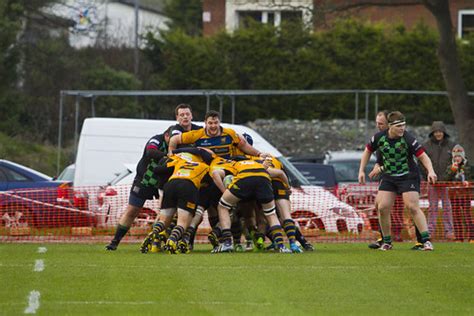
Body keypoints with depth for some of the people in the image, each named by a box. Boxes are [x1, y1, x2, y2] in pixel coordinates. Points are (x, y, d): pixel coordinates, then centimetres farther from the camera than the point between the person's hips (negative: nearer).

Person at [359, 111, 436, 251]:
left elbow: (423, 156, -18)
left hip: (408, 176, -4)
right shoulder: (379, 137, -8)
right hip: (388, 177, 4)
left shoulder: (408, 139, -19)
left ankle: (427, 241, -13)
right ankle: (387, 242, 10)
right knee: (382, 208, -6)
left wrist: (430, 171, -35)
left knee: (413, 207, -15)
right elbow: (368, 151, 10)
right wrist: (361, 170, 6)